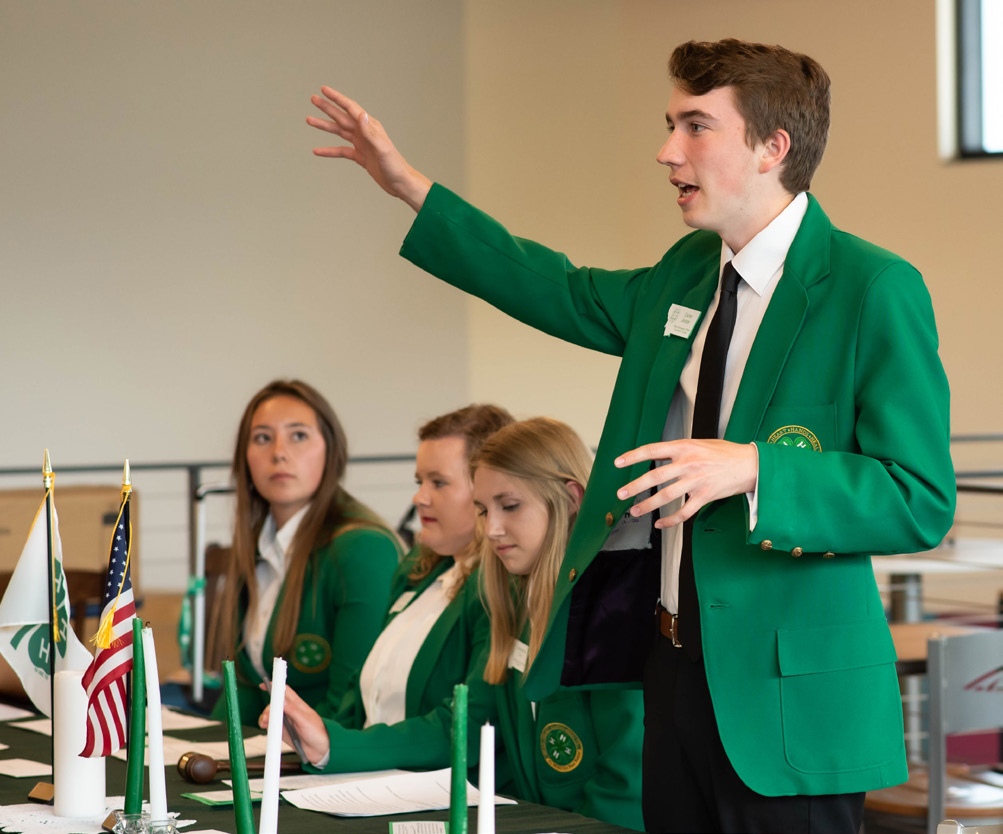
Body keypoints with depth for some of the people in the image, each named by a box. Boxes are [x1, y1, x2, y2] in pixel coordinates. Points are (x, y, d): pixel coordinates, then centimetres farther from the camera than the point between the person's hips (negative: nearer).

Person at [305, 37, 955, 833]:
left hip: (785, 690, -7)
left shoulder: (876, 289, -13)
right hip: (672, 662, 7)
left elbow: (921, 501, -17)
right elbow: (568, 293, 27)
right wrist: (409, 186, 24)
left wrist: (749, 468, -28)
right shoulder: (688, 272, 10)